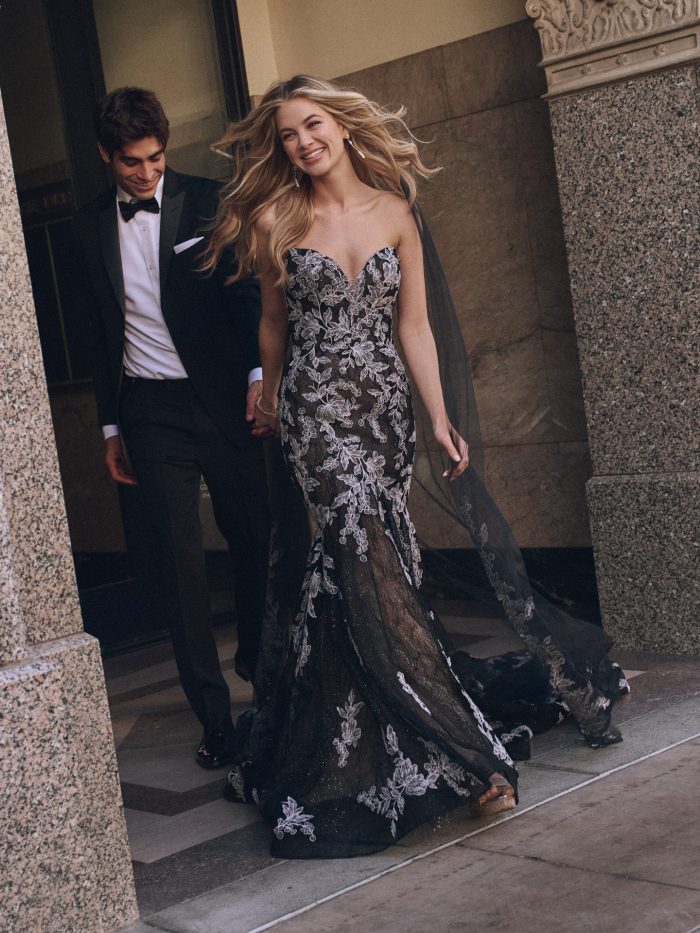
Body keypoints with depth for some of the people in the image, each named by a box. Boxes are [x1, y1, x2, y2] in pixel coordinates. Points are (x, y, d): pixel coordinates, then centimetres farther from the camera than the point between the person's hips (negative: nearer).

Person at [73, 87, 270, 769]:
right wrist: (110, 426, 13)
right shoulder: (91, 226, 8)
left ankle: (262, 669, 29)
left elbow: (246, 292, 0)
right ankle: (214, 716, 0)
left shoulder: (207, 203, 1)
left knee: (253, 540, 6)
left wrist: (259, 371, -15)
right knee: (179, 556, -3)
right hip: (149, 411, 1)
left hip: (220, 398, -1)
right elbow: (100, 330, 13)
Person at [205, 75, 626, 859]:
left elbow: (415, 326, 5)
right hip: (317, 406, -2)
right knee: (365, 552, -18)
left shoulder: (396, 214, 7)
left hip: (385, 404, 2)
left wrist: (439, 418, -1)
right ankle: (466, 755, -22)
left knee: (352, 571, 1)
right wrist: (269, 405, 24)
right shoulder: (279, 222, 4)